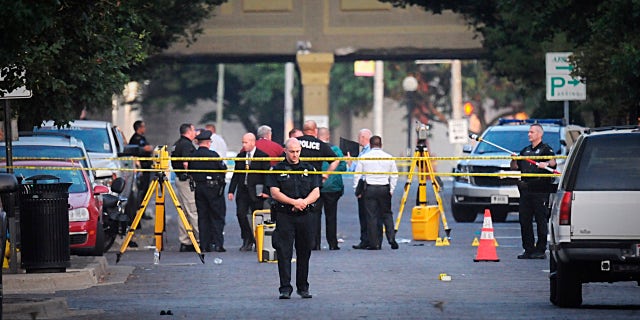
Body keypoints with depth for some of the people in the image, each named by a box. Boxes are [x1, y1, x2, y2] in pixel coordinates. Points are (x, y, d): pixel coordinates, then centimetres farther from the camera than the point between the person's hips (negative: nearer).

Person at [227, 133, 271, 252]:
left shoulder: (262, 156, -4)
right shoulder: (240, 157, 11)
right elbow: (236, 175, 14)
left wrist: (266, 191, -11)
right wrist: (231, 191, 7)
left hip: (256, 192, -4)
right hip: (242, 191, 4)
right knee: (241, 214, -6)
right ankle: (247, 240, 6)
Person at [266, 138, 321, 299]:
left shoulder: (309, 169, 12)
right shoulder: (277, 170, 4)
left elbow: (316, 192, 6)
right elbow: (275, 193, -6)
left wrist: (304, 202, -12)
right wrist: (294, 202, -16)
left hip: (305, 216, 2)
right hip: (285, 217, -2)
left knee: (304, 253, 6)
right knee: (284, 253, -7)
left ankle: (303, 287, 16)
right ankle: (285, 288, -6)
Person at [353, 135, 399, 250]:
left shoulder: (364, 158, 1)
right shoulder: (388, 158, 4)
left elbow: (357, 175, 2)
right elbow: (394, 175, 7)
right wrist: (391, 189, 15)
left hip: (369, 189, -1)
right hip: (384, 189, 1)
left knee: (371, 216, 1)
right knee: (387, 214, 12)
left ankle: (374, 243, 1)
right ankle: (391, 237, -3)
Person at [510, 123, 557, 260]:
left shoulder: (546, 149, 2)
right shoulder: (525, 150, 22)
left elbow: (553, 161, -16)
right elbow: (515, 167, 24)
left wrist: (546, 164, -38)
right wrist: (514, 160, 2)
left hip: (540, 189, -7)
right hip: (525, 189, 7)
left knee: (541, 220, -6)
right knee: (525, 220, 4)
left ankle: (541, 250, -4)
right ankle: (528, 249, 9)